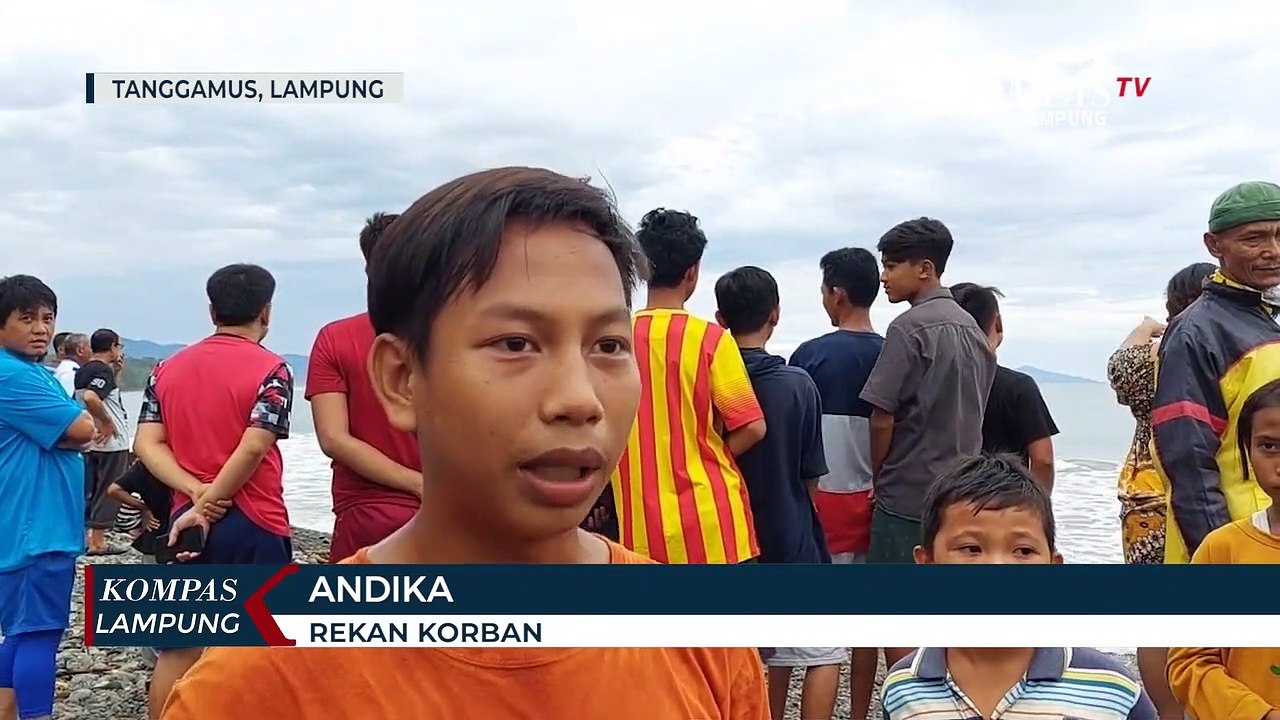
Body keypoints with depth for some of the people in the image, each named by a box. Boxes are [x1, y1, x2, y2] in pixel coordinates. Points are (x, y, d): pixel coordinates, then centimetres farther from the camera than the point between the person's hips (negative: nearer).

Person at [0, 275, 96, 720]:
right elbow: (81, 430, -19)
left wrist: (57, 431, -5)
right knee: (39, 633, -7)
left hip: (44, 526, 10)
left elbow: (77, 436, 14)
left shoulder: (37, 374, 17)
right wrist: (70, 426, 0)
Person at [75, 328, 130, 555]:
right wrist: (107, 423, -21)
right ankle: (97, 541, 2)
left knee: (91, 492, 14)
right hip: (111, 442, -9)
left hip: (91, 442, 9)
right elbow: (91, 397, -32)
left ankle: (89, 536, 19)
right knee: (108, 493, -1)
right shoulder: (104, 370, -16)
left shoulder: (82, 372, 11)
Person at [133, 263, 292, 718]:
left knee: (178, 648, 12)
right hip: (252, 526, -5)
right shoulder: (270, 370, -9)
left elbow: (146, 444, -1)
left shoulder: (168, 369, 9)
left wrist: (195, 492, -10)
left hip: (186, 521, 5)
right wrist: (210, 503, -12)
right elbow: (252, 448, -20)